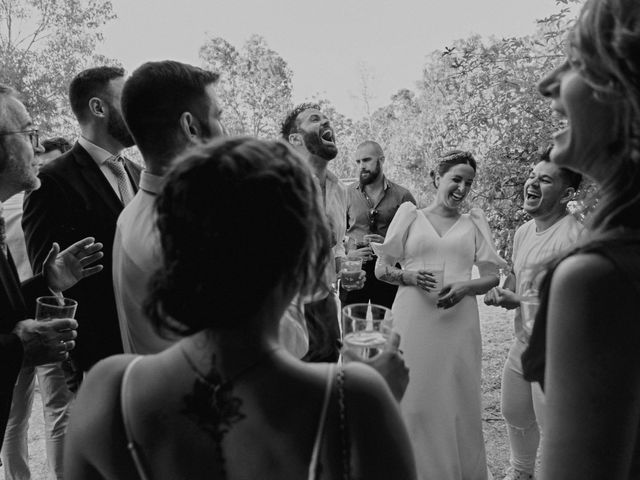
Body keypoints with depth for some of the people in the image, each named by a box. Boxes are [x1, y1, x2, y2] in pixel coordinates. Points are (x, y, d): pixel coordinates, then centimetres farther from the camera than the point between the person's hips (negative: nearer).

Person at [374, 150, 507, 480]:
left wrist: (465, 287, -9)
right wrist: (408, 275, -12)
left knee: (458, 401, 4)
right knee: (412, 400, 0)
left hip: (458, 322, 1)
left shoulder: (474, 223, 13)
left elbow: (492, 277, 12)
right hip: (413, 321, -1)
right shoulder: (410, 215, 9)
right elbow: (381, 269, 9)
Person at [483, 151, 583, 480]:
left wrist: (519, 301, -23)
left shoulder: (574, 237, -22)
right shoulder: (523, 231, 6)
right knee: (514, 415, 24)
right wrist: (501, 291, -3)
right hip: (522, 343, 9)